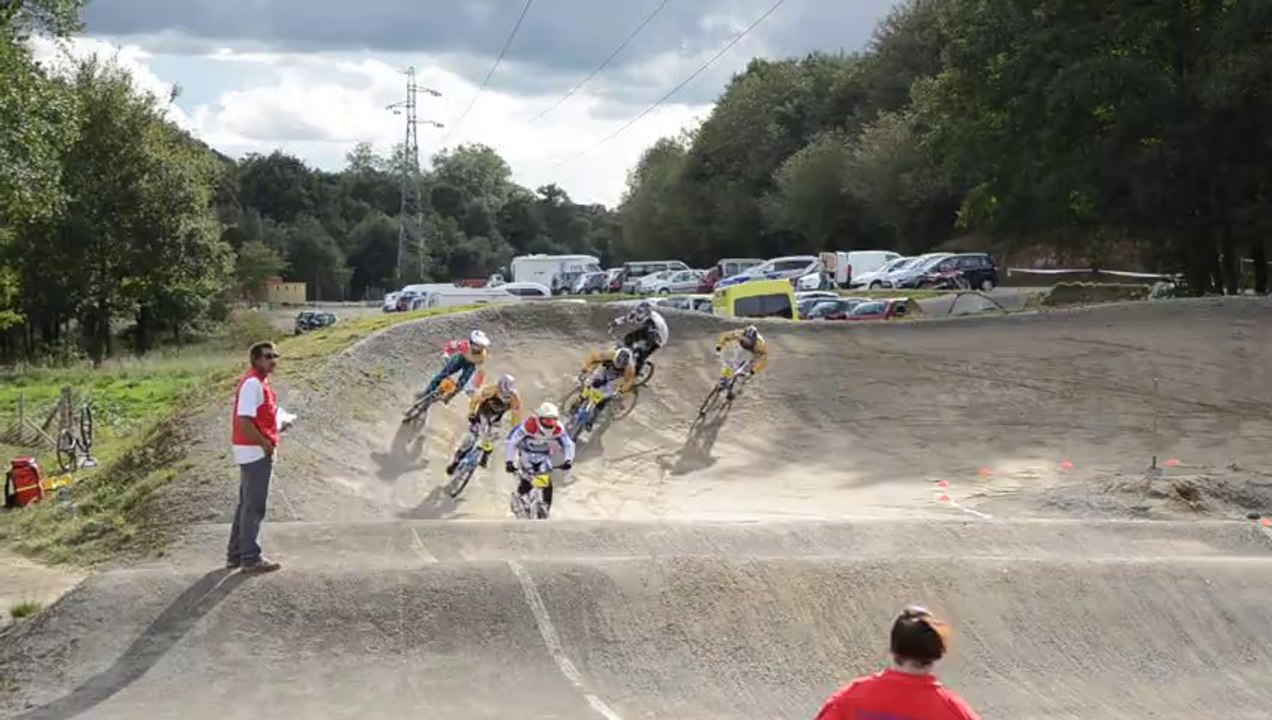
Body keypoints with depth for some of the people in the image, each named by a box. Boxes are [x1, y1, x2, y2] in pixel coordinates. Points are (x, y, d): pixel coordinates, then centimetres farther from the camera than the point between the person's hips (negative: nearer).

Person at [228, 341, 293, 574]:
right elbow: (244, 422, -25)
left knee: (246, 504, 16)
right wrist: (266, 444, -17)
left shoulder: (259, 382, 14)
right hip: (256, 451, -11)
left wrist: (279, 425, 11)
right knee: (254, 507, -3)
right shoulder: (253, 383, -18)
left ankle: (235, 555, 24)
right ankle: (251, 559, 3)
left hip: (254, 451, 11)